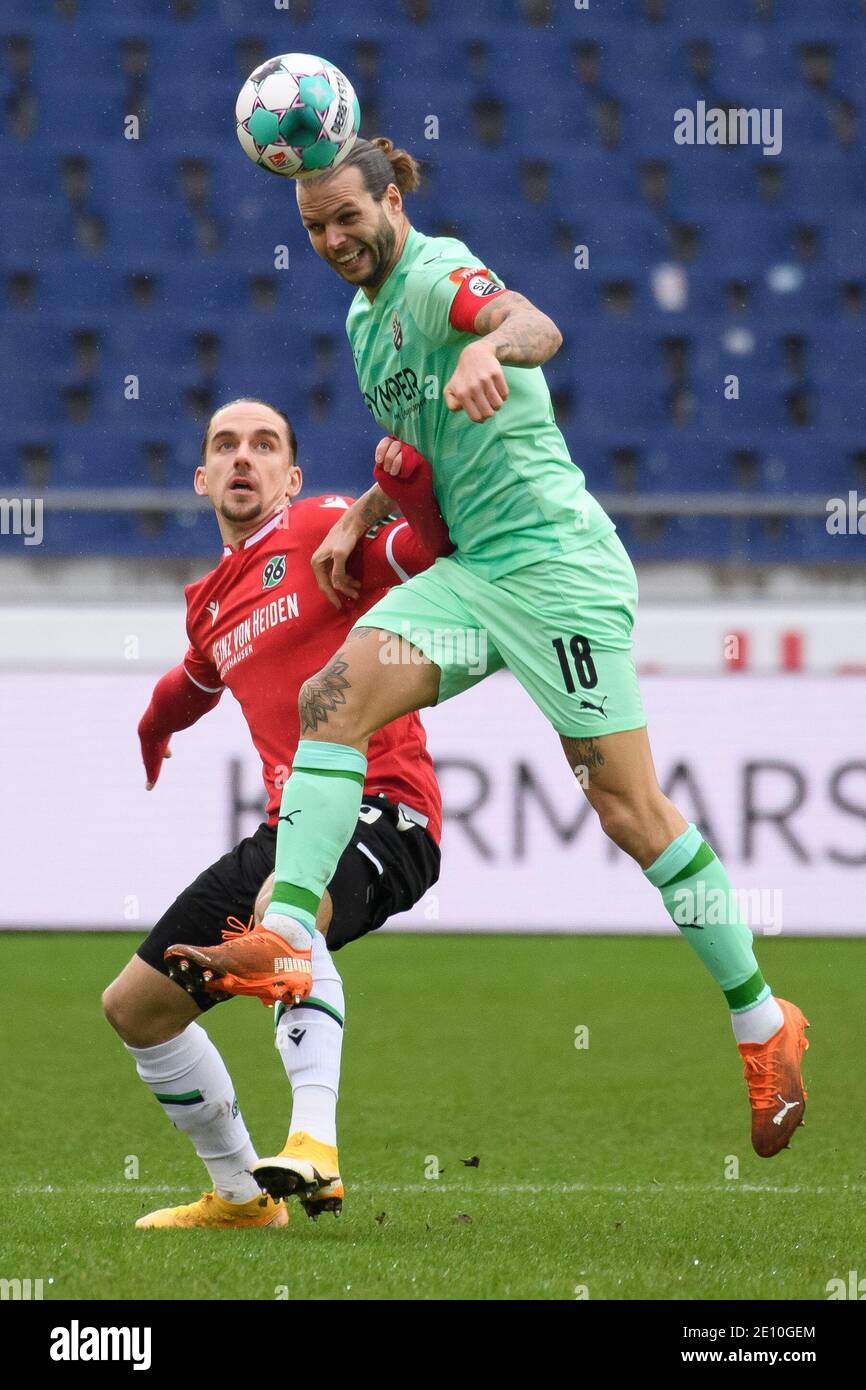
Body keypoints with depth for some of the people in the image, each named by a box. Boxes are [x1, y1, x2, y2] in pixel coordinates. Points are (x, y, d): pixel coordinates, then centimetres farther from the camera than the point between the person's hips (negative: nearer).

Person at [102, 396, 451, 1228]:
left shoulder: (327, 529, -2)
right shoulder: (211, 602, 20)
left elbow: (430, 549, -20)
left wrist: (412, 477, -38)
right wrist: (146, 737, 62)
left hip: (382, 810, -9)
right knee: (134, 1005, 10)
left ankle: (314, 1143, -50)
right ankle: (238, 1196, 23)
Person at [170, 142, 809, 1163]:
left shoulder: (437, 274, -11)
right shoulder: (365, 319, 18)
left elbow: (538, 327, -33)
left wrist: (488, 348, -56)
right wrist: (357, 520, 17)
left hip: (555, 561, -8)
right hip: (470, 571, 8)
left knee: (628, 808, -7)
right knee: (334, 697, -14)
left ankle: (762, 1022, 3)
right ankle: (288, 935, -23)